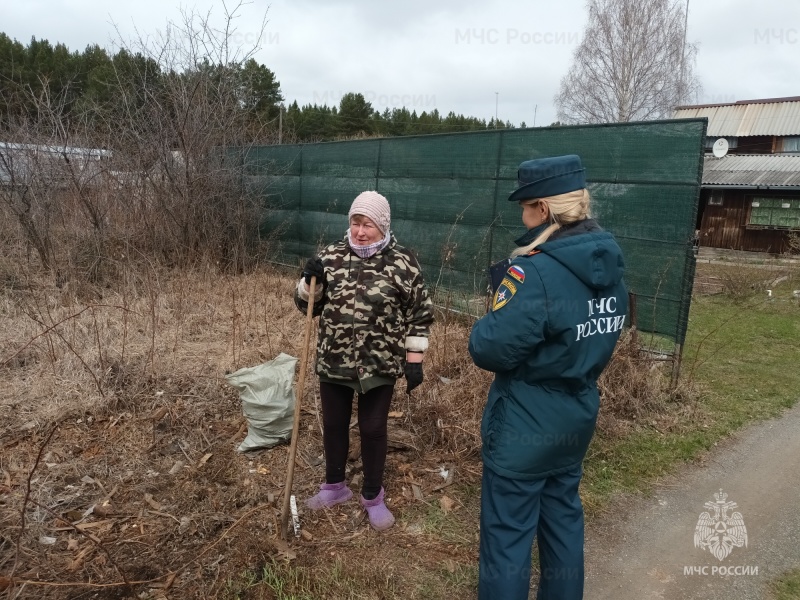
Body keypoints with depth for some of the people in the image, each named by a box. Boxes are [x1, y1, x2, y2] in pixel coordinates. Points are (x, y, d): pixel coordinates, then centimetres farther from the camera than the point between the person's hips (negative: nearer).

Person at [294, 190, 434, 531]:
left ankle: (373, 496, 31)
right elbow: (307, 304, 6)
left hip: (379, 365, -3)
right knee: (333, 425, 17)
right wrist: (310, 281, -15)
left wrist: (414, 361, -6)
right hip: (333, 362, 3)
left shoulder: (402, 263, -9)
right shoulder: (332, 256, 0)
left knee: (373, 429, 9)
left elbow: (419, 316, -3)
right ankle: (334, 486, 40)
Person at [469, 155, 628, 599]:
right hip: (577, 418, 8)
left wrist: (484, 327, -6)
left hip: (523, 426, -8)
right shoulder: (609, 266, 1)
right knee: (563, 519, 24)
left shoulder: (534, 271, -26)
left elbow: (488, 349, -26)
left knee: (507, 534, 9)